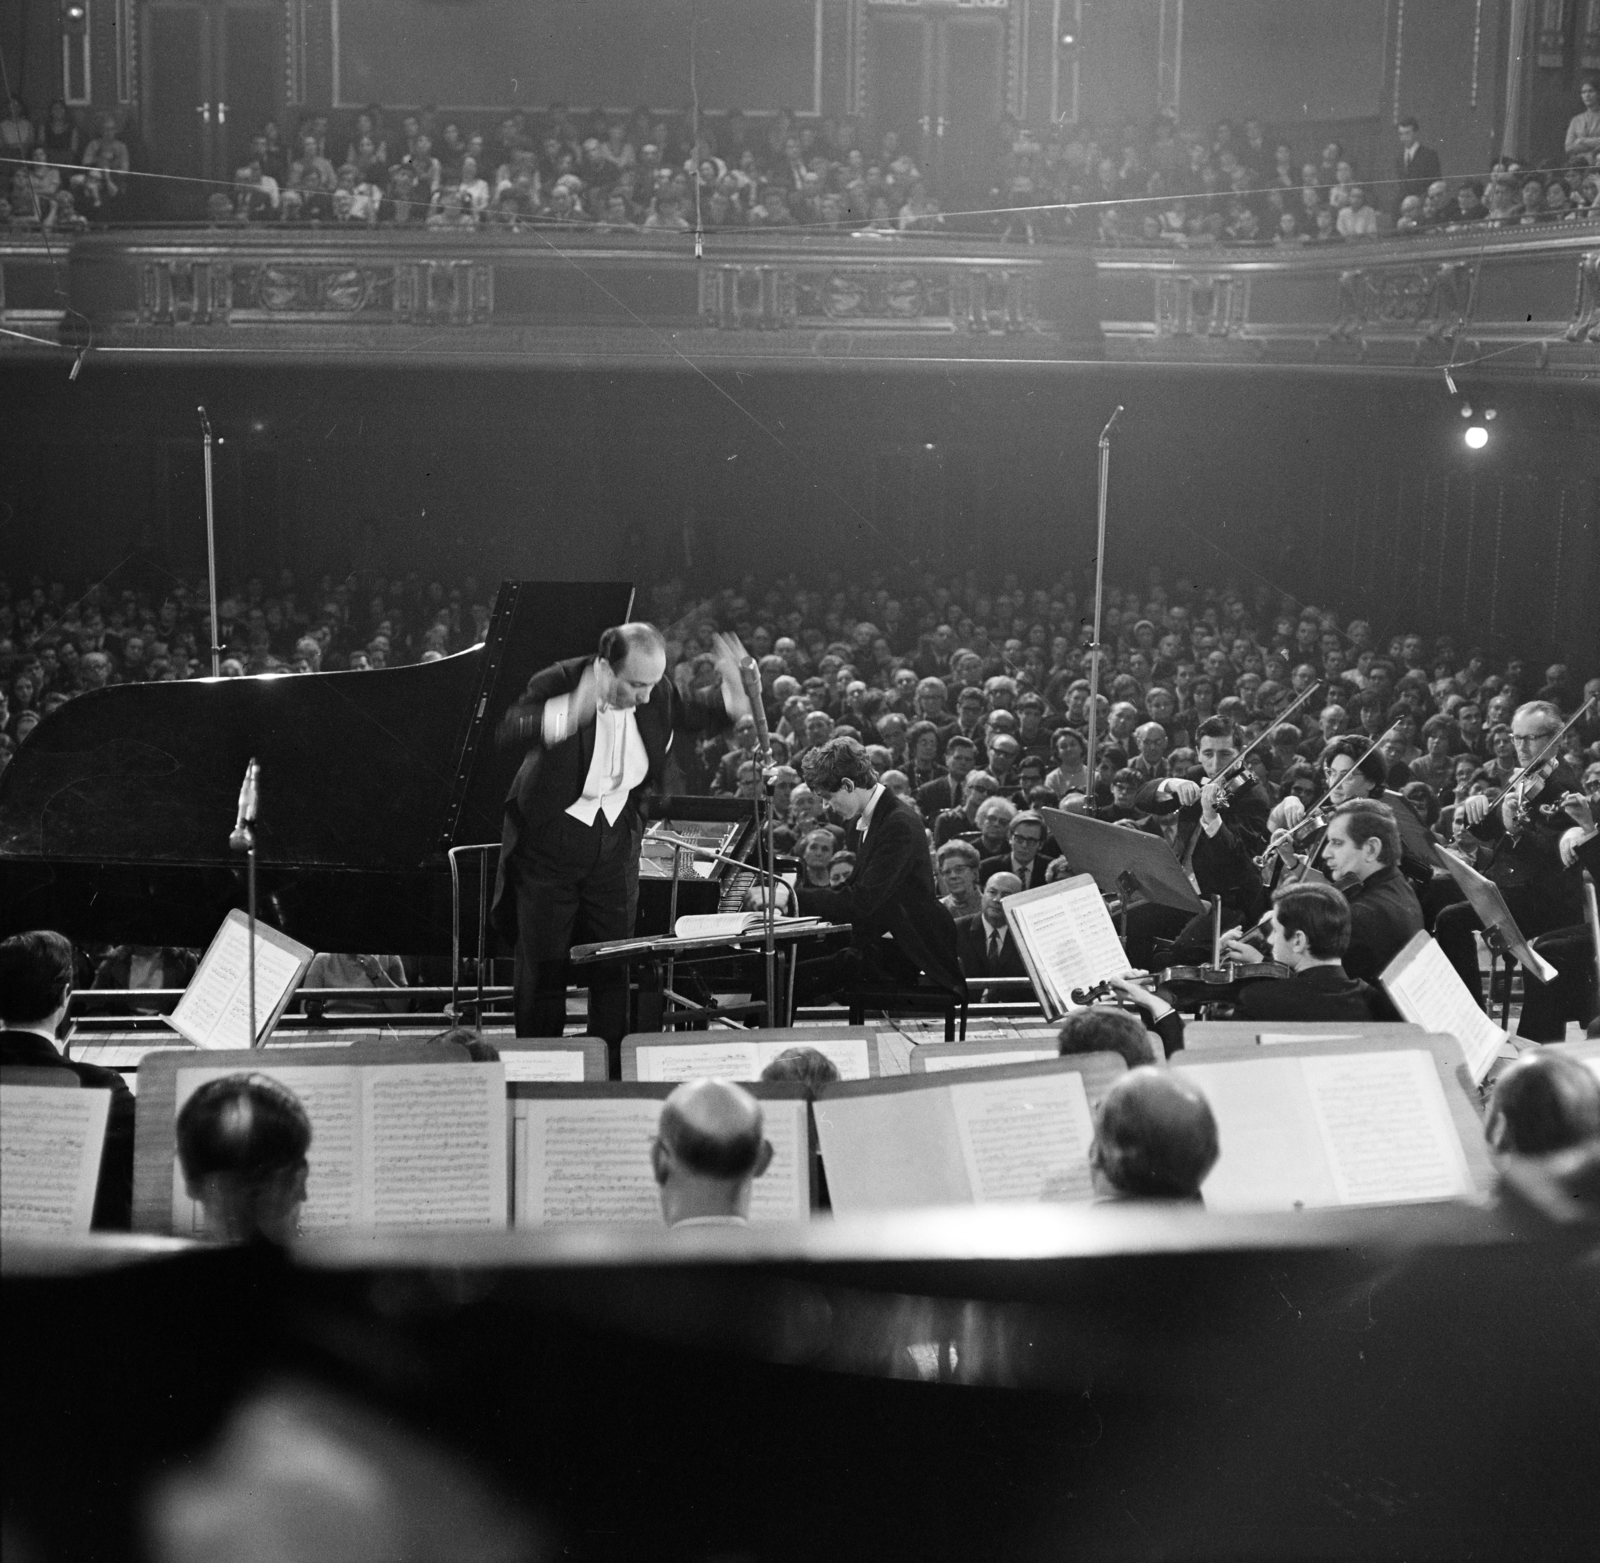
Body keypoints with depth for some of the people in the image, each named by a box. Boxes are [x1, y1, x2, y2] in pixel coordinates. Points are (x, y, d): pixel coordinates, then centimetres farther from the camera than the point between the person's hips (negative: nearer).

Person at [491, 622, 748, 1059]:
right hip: (550, 840, -4)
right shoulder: (555, 684, -22)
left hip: (616, 841, 4)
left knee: (614, 965, 7)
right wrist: (572, 709, -54)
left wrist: (736, 691, -10)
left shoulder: (656, 692, -7)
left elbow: (696, 712, 12)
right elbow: (506, 731, -39)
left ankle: (612, 1069, 17)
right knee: (543, 965, 3)